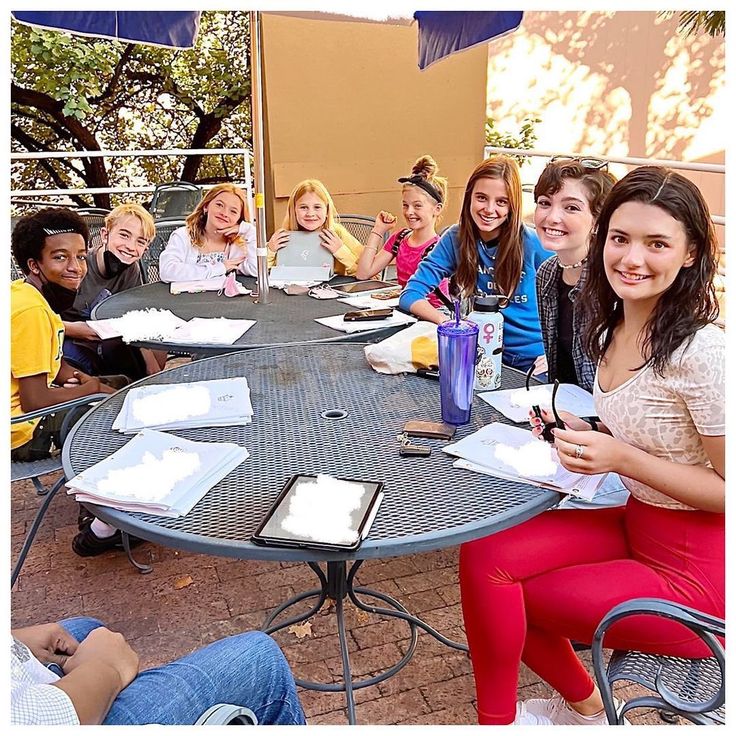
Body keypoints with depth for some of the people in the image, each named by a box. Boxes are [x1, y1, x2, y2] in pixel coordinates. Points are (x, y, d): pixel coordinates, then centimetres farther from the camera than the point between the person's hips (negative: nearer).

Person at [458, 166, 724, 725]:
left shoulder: (703, 353, -24)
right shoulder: (613, 330, 0)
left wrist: (622, 458, -27)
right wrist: (583, 433, -5)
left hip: (693, 575, -7)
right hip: (635, 526, 7)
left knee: (492, 578, -9)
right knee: (484, 554, -7)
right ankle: (584, 705, 18)